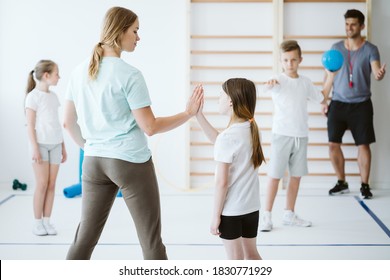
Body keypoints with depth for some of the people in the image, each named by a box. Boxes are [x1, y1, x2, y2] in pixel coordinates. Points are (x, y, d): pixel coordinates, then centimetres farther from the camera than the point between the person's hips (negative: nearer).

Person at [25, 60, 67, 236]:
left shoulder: (53, 96, 12)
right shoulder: (33, 96, -7)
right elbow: (30, 125, -10)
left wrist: (63, 147, 15)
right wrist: (35, 148, -16)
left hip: (55, 145, 6)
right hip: (41, 144, -6)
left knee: (52, 184, 4)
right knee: (42, 184, -5)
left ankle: (47, 221, 10)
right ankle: (37, 222, 5)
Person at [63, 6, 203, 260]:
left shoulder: (81, 72, 7)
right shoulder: (129, 74, -12)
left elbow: (69, 122, 13)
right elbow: (150, 127, -12)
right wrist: (189, 114, -3)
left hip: (94, 162, 6)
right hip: (131, 162, -6)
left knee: (84, 239, 10)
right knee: (151, 242, 4)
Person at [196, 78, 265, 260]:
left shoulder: (227, 136, -20)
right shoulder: (251, 129, 2)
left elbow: (222, 182, -18)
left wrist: (215, 215, -10)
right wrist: (198, 115, 19)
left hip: (231, 209, -7)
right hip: (251, 206, 7)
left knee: (235, 259, 6)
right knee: (251, 254, 19)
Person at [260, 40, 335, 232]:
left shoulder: (305, 82, 10)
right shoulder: (279, 80, -7)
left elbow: (321, 98, 25)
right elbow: (270, 86, -32)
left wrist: (330, 76, 19)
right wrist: (270, 83, -56)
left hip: (301, 135, 5)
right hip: (282, 135, -5)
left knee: (296, 176, 10)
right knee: (275, 176, -4)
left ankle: (289, 214, 22)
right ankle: (267, 216, 4)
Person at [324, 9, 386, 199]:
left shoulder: (370, 49, -3)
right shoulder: (336, 48, 5)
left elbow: (376, 71, -17)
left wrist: (380, 74, -42)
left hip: (361, 104, -2)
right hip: (338, 103, 3)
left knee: (363, 145, -1)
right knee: (333, 144, 0)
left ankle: (365, 185, 11)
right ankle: (342, 183, 16)